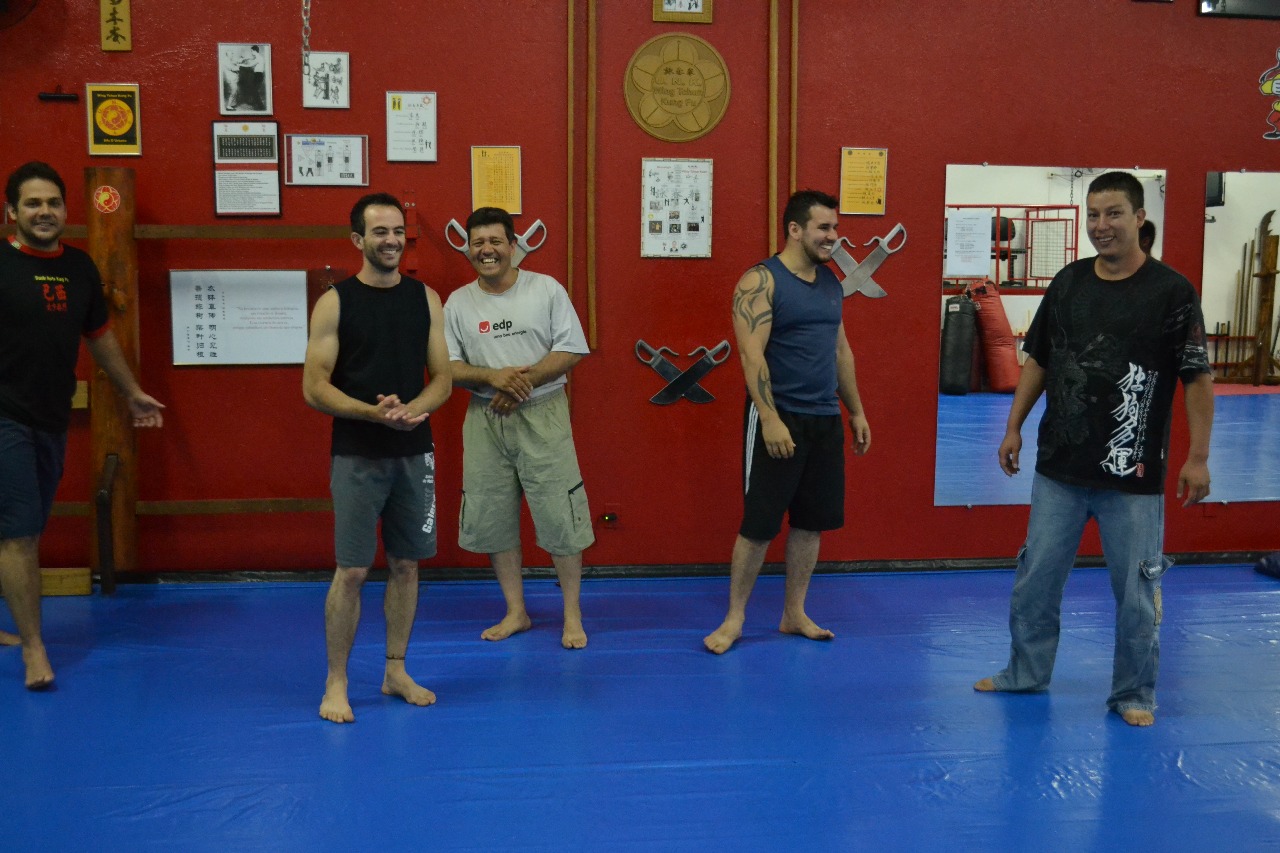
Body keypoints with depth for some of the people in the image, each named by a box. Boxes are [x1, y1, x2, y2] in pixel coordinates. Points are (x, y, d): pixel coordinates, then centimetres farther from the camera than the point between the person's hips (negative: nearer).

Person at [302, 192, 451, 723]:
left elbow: (442, 379, 6)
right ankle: (336, 684, 11)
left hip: (414, 454, 4)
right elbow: (314, 387, -8)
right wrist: (373, 413, -21)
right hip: (357, 456, -4)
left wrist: (410, 411, -14)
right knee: (352, 571, -3)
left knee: (406, 565, 10)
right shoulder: (335, 302, -4)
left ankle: (395, 672, 24)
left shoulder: (425, 299, 6)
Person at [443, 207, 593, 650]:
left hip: (542, 414, -3)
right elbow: (447, 365, 1)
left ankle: (572, 617, 14)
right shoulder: (458, 302, 5)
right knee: (492, 518, 9)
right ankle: (516, 613, 25)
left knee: (559, 516, -1)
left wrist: (524, 381, -17)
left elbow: (572, 350, -6)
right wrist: (493, 376, -16)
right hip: (485, 419, 3)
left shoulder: (546, 288, -2)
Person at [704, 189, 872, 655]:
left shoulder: (831, 282, 12)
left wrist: (856, 411, 18)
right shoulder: (761, 281, -10)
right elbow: (752, 354, -18)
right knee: (759, 523, -1)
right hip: (778, 419, -7)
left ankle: (794, 614, 24)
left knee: (812, 521, 11)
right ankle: (734, 618, 12)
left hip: (825, 420, 7)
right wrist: (770, 419, -24)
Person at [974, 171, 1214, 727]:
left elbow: (1198, 378, -7)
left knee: (1135, 589, 6)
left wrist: (1198, 457, -10)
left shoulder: (1171, 292, -8)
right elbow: (1037, 360, 12)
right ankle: (1026, 673, 29)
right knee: (1036, 577, 12)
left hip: (1132, 474, -4)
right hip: (1059, 468, 4)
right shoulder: (1068, 282, 5)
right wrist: (1014, 427, 9)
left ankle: (1134, 694, 23)